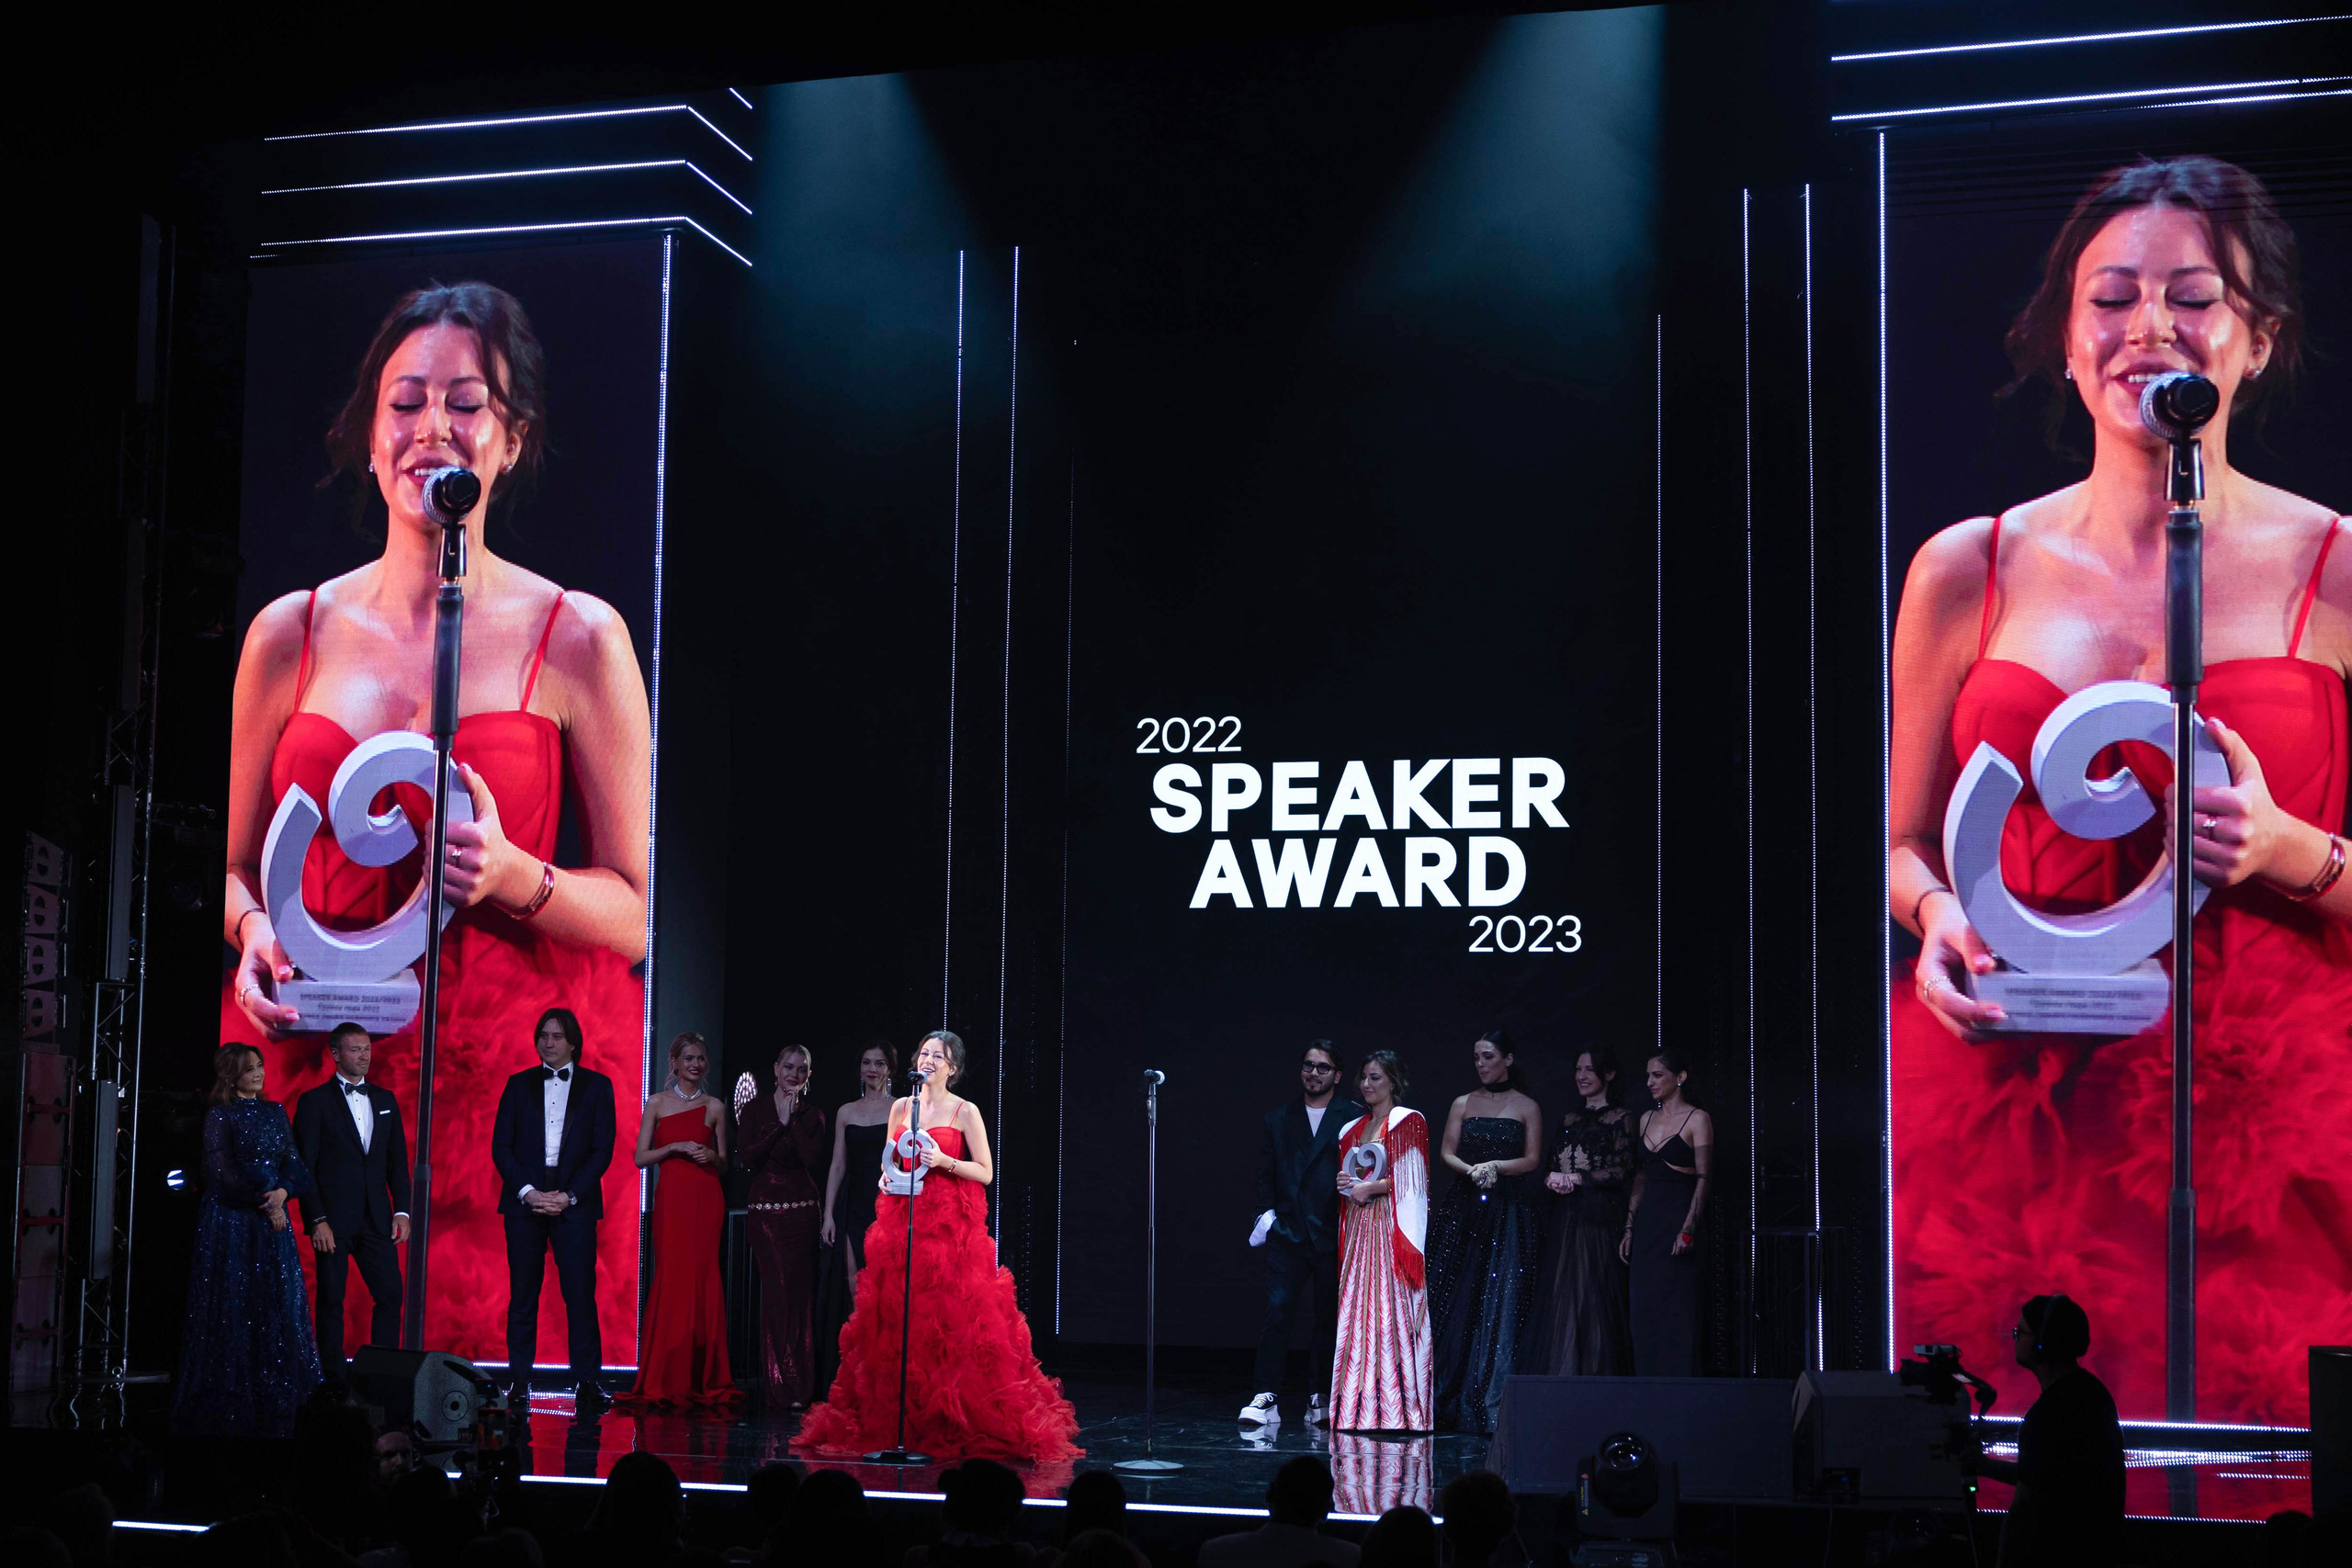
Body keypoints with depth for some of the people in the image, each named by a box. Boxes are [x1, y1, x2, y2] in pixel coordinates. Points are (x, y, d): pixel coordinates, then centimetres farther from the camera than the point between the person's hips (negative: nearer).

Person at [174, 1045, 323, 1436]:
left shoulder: (274, 1112, 13)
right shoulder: (220, 1115, -3)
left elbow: (294, 1164, 8)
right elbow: (224, 1173, -11)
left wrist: (282, 1192, -11)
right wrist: (264, 1202, -10)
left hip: (272, 1224, 5)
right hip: (231, 1223, -5)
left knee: (277, 1308, 2)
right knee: (232, 1310, -4)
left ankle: (273, 1414, 5)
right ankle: (223, 1410, 1)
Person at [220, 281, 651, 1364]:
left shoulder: (579, 640, 0)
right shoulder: (289, 634, 8)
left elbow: (637, 915, 0)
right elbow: (236, 865, 18)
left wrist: (510, 878, -17)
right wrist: (252, 930, -3)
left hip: (513, 1083, -2)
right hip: (315, 1072, 2)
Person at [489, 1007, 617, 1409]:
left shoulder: (597, 1085, 8)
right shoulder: (520, 1085, 12)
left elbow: (602, 1150, 2)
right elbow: (500, 1146, 6)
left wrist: (568, 1195, -8)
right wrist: (527, 1191, -7)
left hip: (574, 1202, -1)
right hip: (525, 1199, 2)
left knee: (580, 1292, -7)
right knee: (522, 1295, 1)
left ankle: (586, 1382, -4)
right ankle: (519, 1382, 4)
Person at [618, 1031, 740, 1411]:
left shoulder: (715, 1106, 11)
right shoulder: (657, 1104, 8)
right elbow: (641, 1158, 3)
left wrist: (712, 1156, -6)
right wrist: (675, 1147, -11)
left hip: (707, 1199, 1)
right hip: (671, 1198, -1)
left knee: (703, 1281, -4)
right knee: (671, 1279, -7)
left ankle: (703, 1379, 1)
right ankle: (665, 1380, -1)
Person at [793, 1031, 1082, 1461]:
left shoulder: (965, 1112, 0)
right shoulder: (901, 1107, 12)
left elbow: (986, 1173, -1)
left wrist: (943, 1161, -14)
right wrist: (891, 1172, 1)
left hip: (952, 1227, -4)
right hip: (902, 1223, 4)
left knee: (953, 1323, -8)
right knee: (897, 1319, 1)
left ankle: (955, 1427, -2)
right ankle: (896, 1422, 8)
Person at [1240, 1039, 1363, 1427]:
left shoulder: (1354, 1118, 3)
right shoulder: (1278, 1120, 13)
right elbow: (1265, 1174, 12)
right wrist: (1267, 1213, 0)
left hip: (1334, 1235, -1)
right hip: (1288, 1232, 1)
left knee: (1330, 1319, 5)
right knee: (1277, 1313, -7)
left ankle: (1320, 1400, 15)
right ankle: (1267, 1398, -6)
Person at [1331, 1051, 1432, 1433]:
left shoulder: (1408, 1122, -2)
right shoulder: (1353, 1129, 18)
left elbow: (1413, 1179, -10)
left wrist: (1370, 1187, -10)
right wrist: (1343, 1183, 4)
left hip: (1391, 1227, -7)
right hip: (1358, 1228, 7)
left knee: (1391, 1307, -10)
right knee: (1357, 1310, 3)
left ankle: (1396, 1408, -8)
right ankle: (1359, 1403, 5)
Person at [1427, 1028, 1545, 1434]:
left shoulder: (1527, 1108, 5)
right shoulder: (1463, 1104, 11)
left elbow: (1532, 1159, 0)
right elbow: (1447, 1152, 5)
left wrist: (1495, 1166, -14)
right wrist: (1472, 1170, -13)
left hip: (1509, 1213, -2)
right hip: (1464, 1210, 2)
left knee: (1501, 1304, -7)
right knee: (1457, 1303, -2)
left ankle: (1493, 1406, -4)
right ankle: (1452, 1401, 2)